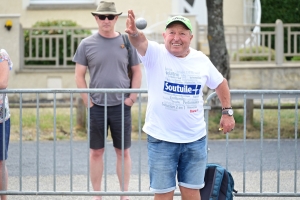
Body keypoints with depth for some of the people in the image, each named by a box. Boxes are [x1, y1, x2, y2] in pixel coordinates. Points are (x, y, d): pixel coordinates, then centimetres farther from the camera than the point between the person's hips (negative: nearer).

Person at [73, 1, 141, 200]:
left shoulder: (127, 42, 2)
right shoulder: (87, 44, 0)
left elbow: (137, 72, 7)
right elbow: (79, 75, 3)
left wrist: (132, 97, -3)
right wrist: (88, 101, -4)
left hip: (121, 106, 0)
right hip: (96, 106, 0)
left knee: (123, 152, 6)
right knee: (96, 152, 5)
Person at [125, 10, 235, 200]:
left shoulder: (201, 60, 1)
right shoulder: (155, 54, -9)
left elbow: (221, 83, 18)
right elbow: (141, 42, -32)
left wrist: (227, 112, 11)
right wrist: (134, 33, -54)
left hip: (195, 139, 3)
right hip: (161, 139, -3)